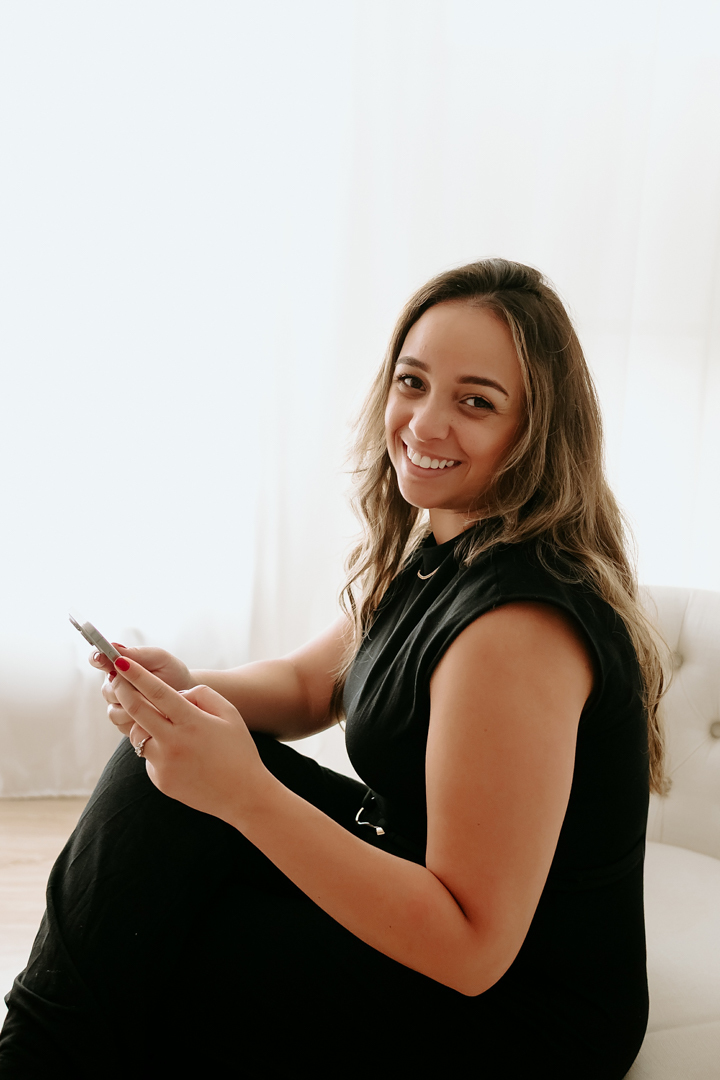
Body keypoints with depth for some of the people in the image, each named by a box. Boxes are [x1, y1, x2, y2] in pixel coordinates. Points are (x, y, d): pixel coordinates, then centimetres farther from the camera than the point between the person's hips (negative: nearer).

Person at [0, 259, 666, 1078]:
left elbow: (472, 947, -28)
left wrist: (245, 793, -33)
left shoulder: (520, 624, -29)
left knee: (125, 964, -12)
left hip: (516, 1009, -8)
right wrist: (189, 693, -9)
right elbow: (311, 684, 13)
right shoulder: (432, 544, 0)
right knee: (164, 767, -3)